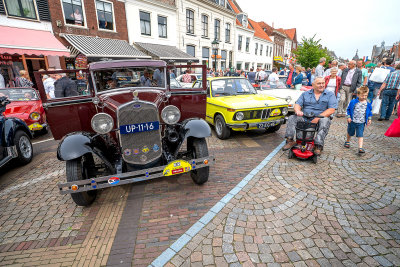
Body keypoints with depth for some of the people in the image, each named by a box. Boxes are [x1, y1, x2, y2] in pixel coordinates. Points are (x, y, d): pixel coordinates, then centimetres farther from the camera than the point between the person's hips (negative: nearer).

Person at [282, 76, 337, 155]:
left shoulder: (330, 95, 10)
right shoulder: (305, 94, 17)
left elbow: (331, 110, -3)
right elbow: (297, 104, 5)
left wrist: (318, 118, -18)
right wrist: (298, 111, -22)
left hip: (321, 117, -1)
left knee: (325, 121, -34)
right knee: (292, 118, -22)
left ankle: (318, 146, -39)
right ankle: (290, 140, -31)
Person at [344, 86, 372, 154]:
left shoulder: (368, 104, 0)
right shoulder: (353, 102, -8)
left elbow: (369, 112, 13)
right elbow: (349, 109, -1)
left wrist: (369, 119, 8)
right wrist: (348, 117, -7)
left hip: (361, 123, 1)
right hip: (352, 121, 0)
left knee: (360, 135, -6)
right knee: (350, 133, 18)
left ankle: (360, 148, -7)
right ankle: (347, 142, 42)